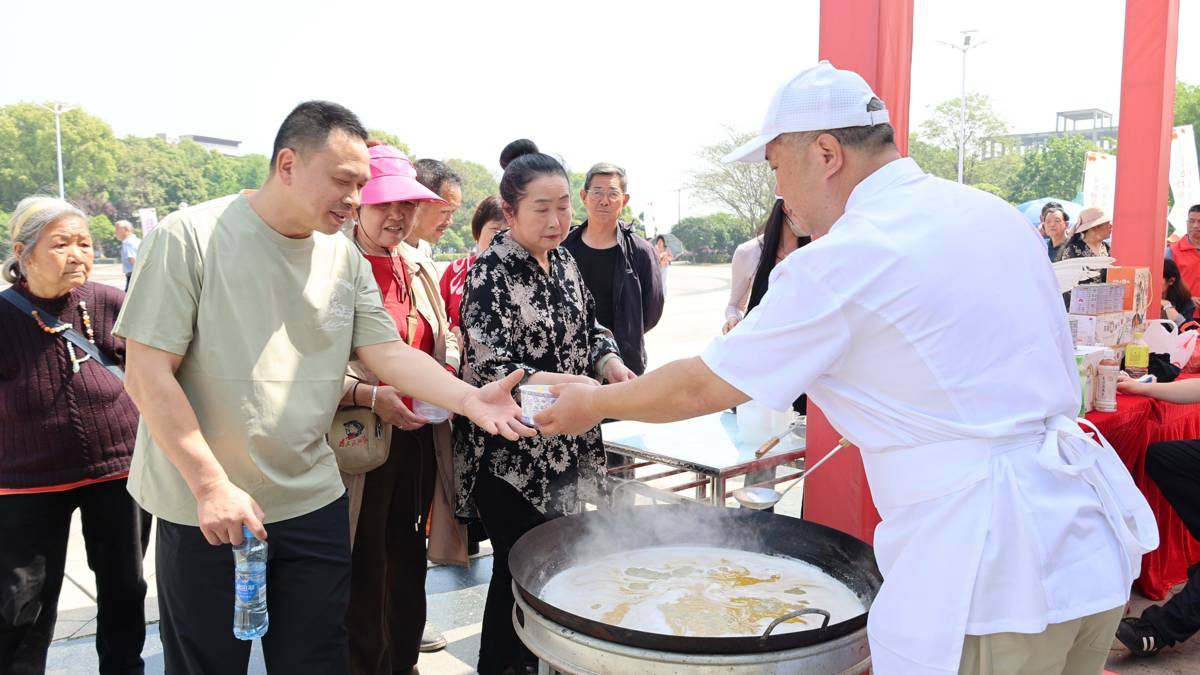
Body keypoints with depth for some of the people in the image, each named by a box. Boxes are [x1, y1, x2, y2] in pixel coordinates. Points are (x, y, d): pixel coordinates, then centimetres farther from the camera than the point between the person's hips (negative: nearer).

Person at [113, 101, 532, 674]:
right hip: (205, 512, -4)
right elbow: (148, 375, -13)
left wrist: (467, 398, -18)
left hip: (314, 503, 4)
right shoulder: (190, 237, -13)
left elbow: (388, 352, -1)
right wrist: (212, 485, -17)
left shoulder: (345, 257, 3)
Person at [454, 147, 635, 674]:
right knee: (517, 570, 3)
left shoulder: (564, 262, 8)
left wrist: (610, 361, -4)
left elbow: (591, 328, 18)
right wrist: (559, 384, -35)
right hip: (510, 455, -7)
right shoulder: (491, 272, -14)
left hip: (564, 448, 7)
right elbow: (485, 367, -22)